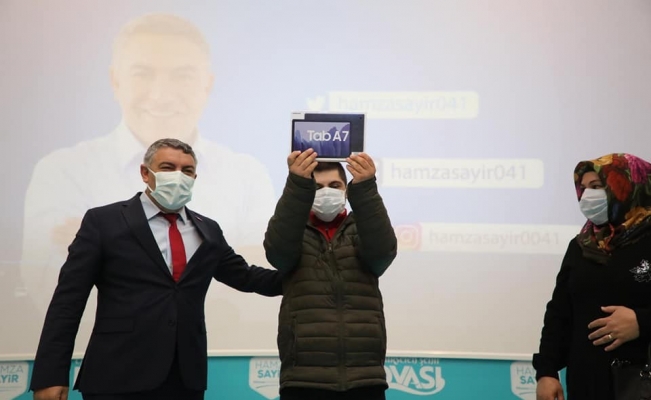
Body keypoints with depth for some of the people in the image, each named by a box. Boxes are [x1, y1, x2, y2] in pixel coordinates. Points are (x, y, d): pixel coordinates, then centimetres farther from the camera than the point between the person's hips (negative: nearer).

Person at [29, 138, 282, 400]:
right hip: (118, 378, -4)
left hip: (185, 378, 4)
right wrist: (50, 376, -9)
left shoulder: (208, 231, 14)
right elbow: (67, 301, -2)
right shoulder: (103, 221, 0)